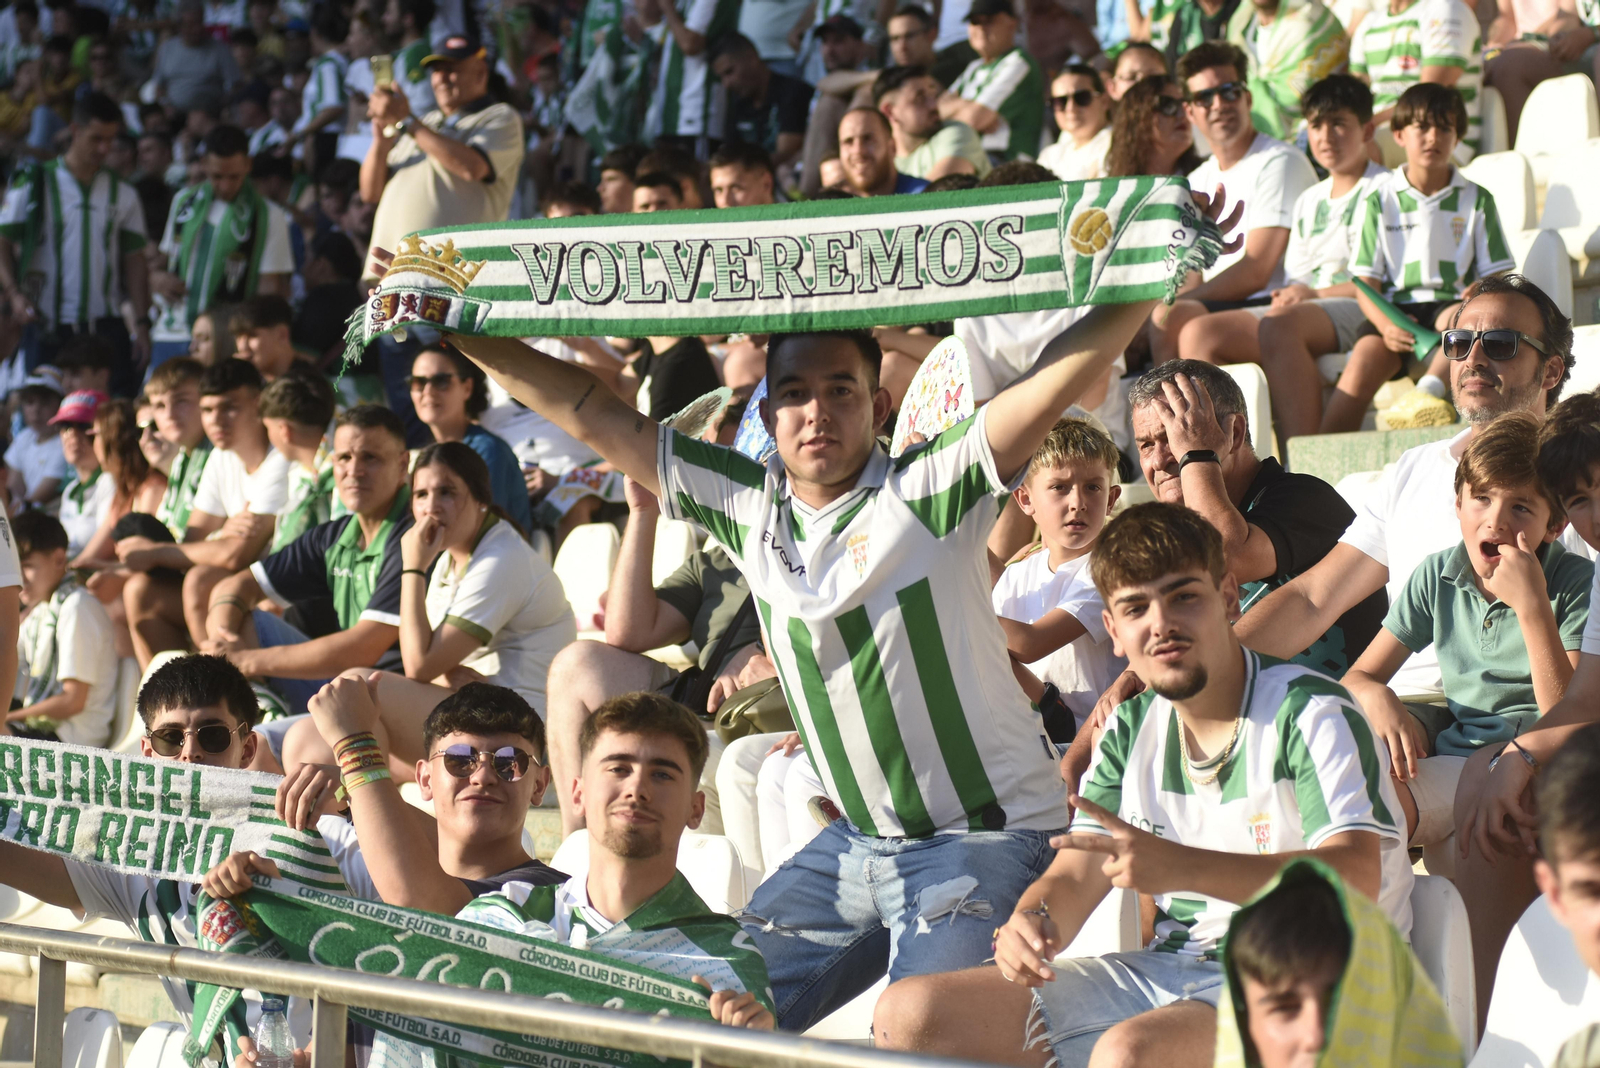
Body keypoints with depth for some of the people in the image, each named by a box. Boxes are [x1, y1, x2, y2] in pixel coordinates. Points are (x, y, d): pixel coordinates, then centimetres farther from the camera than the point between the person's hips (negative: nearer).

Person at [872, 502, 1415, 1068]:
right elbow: (1075, 877, 10)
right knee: (908, 1014, -4)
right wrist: (1030, 922, -18)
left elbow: (1356, 878, -25)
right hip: (1168, 970, 7)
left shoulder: (1311, 714, -10)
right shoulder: (1132, 730, 13)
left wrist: (1182, 867, -37)